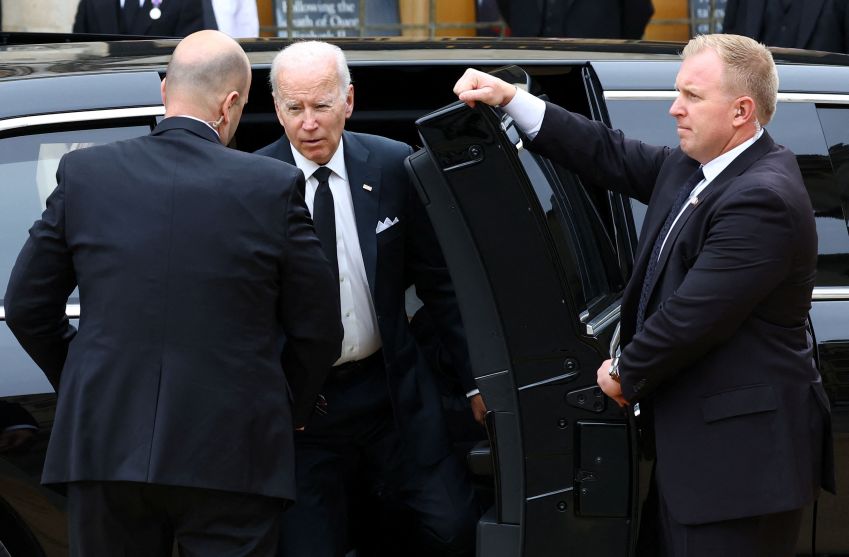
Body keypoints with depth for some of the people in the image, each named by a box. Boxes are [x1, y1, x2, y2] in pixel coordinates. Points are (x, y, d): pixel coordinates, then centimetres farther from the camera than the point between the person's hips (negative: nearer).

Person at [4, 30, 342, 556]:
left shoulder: (84, 173, 1)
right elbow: (318, 329, 1)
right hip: (231, 455, -2)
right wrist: (287, 410, 18)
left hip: (106, 449, 2)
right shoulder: (273, 186, -5)